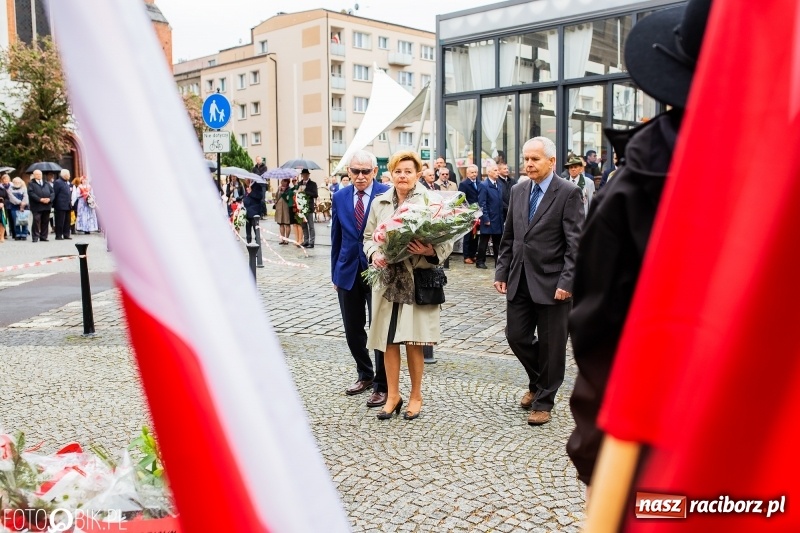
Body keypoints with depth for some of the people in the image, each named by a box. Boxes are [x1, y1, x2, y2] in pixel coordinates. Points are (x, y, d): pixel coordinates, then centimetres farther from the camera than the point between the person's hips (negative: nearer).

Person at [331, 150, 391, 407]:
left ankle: (382, 385, 15)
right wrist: (335, 273, 13)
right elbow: (336, 238, 12)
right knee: (352, 331, 13)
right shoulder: (340, 197, 7)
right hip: (348, 272, 5)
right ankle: (365, 375, 34)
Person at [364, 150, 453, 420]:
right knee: (388, 340, 8)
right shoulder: (379, 203, 8)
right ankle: (393, 395, 23)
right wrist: (374, 254, -7)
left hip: (417, 280, -3)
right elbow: (369, 237, 14)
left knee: (413, 341, 4)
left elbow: (446, 241, -4)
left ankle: (416, 395, 22)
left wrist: (429, 250, -24)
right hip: (387, 280, 3)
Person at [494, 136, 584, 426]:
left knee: (551, 345, 5)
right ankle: (538, 382, 36)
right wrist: (502, 272, 8)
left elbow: (575, 243, -12)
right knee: (516, 336, 9)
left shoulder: (568, 193, -8)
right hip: (520, 280, 5)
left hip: (552, 283, -5)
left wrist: (567, 282, -18)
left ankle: (544, 400, 23)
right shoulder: (518, 191, 9)